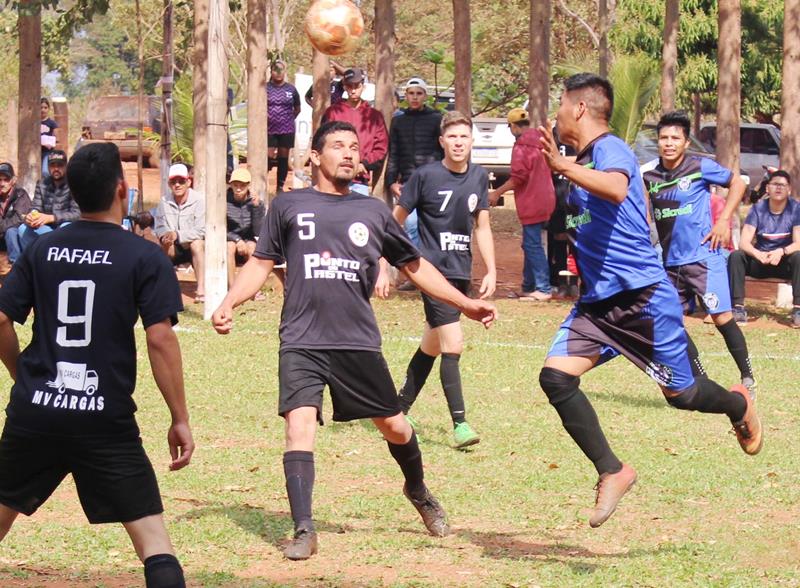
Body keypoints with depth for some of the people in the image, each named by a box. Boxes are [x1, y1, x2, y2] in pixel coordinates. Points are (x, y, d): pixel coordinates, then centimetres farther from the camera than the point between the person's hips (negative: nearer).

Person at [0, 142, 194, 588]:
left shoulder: (42, 251, 6)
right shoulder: (144, 257, -5)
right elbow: (160, 338, -11)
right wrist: (180, 420, -6)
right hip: (106, 419, -4)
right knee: (152, 535, -3)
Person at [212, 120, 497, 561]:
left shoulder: (373, 212, 11)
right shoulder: (288, 207, 8)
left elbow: (414, 265, 19)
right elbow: (261, 264, 10)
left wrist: (464, 304, 14)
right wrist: (228, 304, -6)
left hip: (359, 343, 2)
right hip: (302, 343, -2)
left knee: (394, 426, 7)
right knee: (299, 426, -16)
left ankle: (418, 491, 36)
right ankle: (303, 531, -14)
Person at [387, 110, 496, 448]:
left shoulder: (479, 178, 6)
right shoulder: (425, 176, -10)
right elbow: (396, 220, -2)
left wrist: (491, 271, 8)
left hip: (461, 272, 6)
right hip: (433, 269, -6)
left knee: (432, 346, 14)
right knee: (453, 345, -15)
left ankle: (401, 410, 28)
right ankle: (460, 424, -13)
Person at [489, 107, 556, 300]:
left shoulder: (521, 147, -14)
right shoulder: (540, 142, 12)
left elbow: (518, 178, -19)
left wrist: (497, 193, -11)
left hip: (531, 203, -9)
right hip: (544, 201, 9)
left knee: (533, 245, -8)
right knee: (531, 244, 15)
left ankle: (543, 289, -11)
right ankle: (529, 287, 20)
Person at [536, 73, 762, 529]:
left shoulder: (611, 150, -15)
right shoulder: (585, 162, 13)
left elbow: (617, 189, -40)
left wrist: (564, 166, -49)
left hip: (642, 297, -8)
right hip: (596, 302, 8)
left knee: (681, 394, 5)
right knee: (556, 377, -13)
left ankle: (738, 404, 39)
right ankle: (612, 472, -6)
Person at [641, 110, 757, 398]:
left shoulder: (701, 167, -8)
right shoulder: (648, 173, 3)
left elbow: (738, 183, 3)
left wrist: (724, 221, -5)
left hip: (703, 256, -5)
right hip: (670, 261, 5)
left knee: (722, 318, -10)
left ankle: (748, 378, 1)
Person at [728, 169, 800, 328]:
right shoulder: (758, 209, -5)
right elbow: (744, 242, -14)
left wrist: (781, 252, -40)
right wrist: (757, 254, -36)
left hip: (785, 262, -2)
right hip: (760, 261, 2)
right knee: (736, 256, -25)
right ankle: (738, 307, -26)